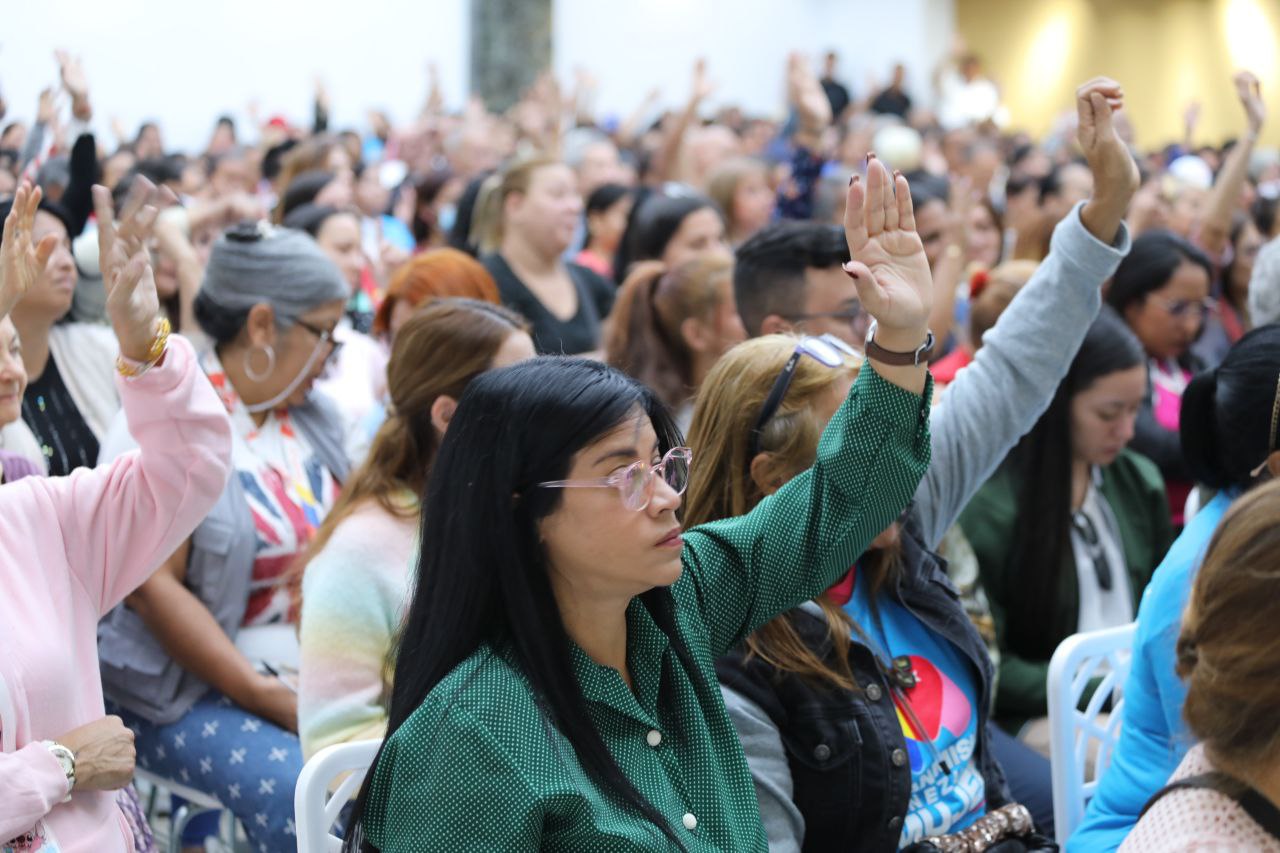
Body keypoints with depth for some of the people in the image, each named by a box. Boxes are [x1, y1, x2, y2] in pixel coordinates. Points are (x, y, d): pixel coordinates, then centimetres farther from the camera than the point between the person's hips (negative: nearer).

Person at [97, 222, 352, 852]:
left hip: (319, 675, 7)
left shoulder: (315, 418, 12)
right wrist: (269, 700, -18)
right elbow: (151, 584, -16)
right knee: (301, 793, -32)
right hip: (190, 693, -6)